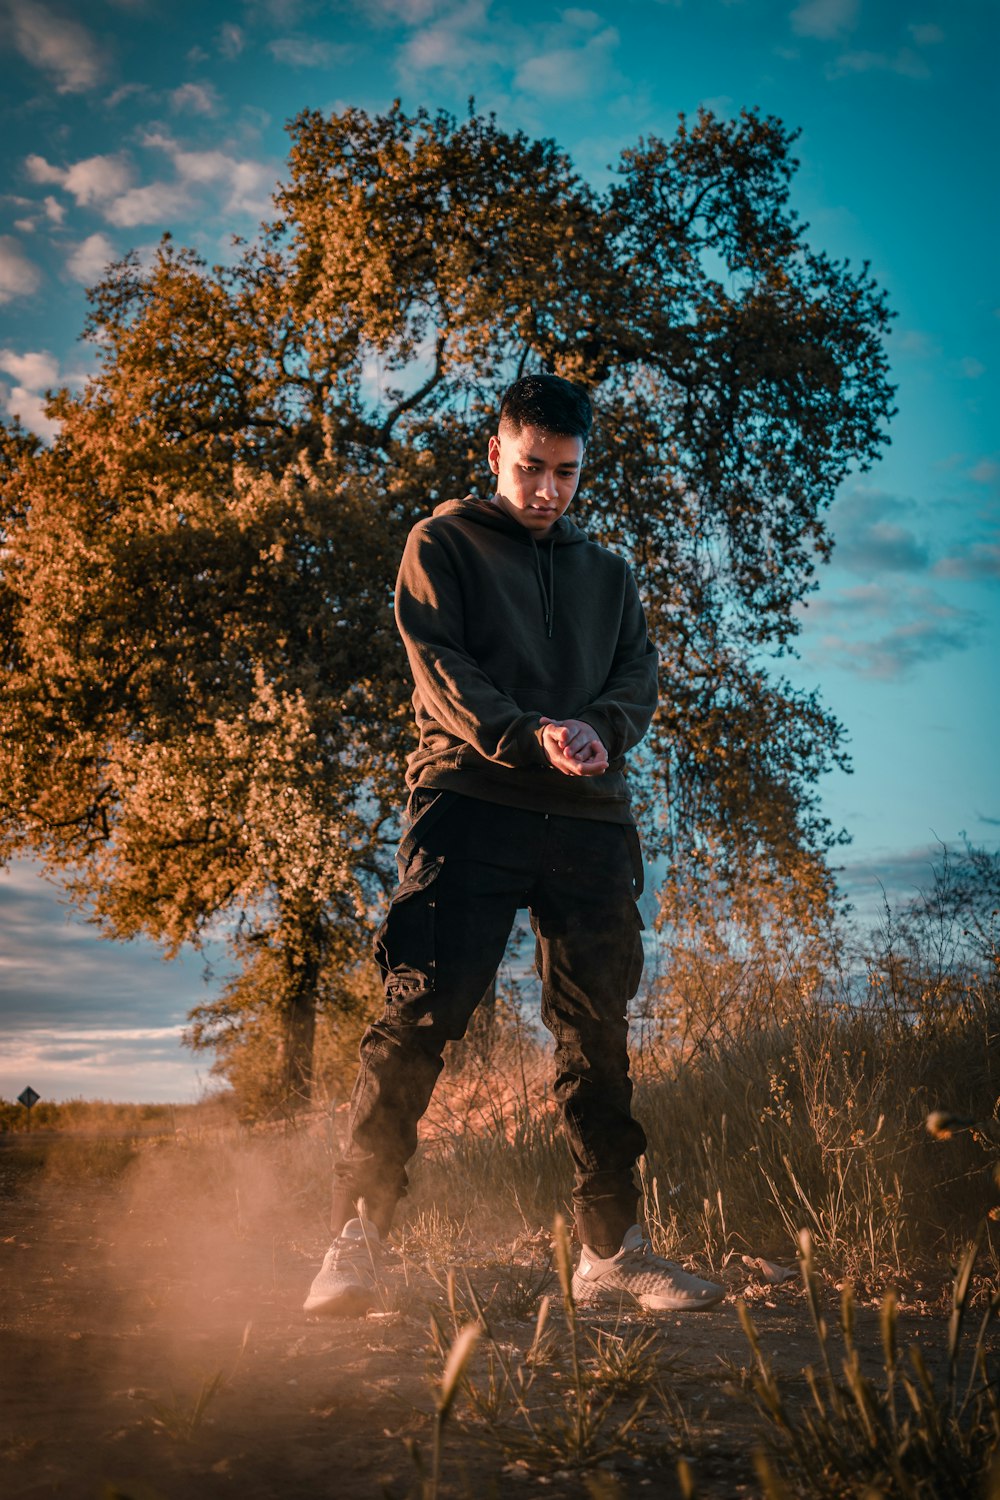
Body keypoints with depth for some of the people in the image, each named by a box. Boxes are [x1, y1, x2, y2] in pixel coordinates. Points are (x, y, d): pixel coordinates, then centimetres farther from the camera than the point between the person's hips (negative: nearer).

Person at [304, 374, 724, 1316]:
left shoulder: (608, 574, 25)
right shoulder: (442, 544, 12)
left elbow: (640, 679, 13)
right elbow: (439, 667, -2)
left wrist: (597, 729, -11)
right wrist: (529, 735, -19)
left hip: (589, 819, 4)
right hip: (471, 803, -4)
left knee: (597, 1034, 4)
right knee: (421, 1013, -12)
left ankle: (611, 1249, 11)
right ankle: (356, 1239, -7)